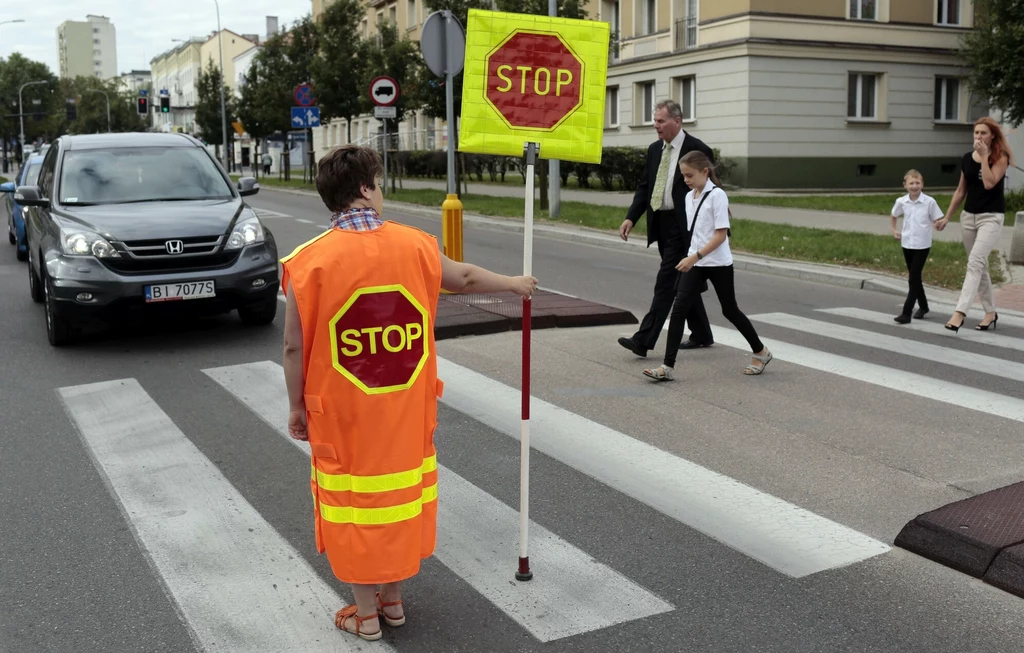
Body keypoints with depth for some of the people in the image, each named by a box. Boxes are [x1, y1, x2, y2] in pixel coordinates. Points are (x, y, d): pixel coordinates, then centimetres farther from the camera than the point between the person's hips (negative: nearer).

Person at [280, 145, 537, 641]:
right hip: (406, 407, 3)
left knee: (354, 500, 11)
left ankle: (366, 613, 23)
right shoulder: (413, 246, -5)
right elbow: (465, 278, 13)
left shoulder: (310, 261, -14)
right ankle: (392, 599, 34)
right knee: (401, 491, 18)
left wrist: (297, 407, 4)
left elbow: (294, 347, -10)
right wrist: (515, 284, 31)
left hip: (343, 413, -2)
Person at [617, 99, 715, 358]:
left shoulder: (697, 149, -10)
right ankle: (701, 334, 27)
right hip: (661, 224, 8)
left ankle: (644, 340, -11)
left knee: (666, 281, -9)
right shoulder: (655, 149, 11)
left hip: (682, 226, -8)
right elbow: (644, 187, 12)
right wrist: (631, 218, 0)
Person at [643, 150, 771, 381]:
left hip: (718, 264, -6)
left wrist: (695, 256, -26)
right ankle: (668, 366, -10)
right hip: (695, 263, 6)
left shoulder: (717, 195, -13)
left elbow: (721, 234, -19)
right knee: (679, 308, -8)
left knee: (730, 310, 8)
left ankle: (761, 353, 30)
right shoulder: (689, 197, 8)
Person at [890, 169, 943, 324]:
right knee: (913, 277, 15)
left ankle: (906, 313, -8)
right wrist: (894, 230, 12)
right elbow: (894, 216, 19)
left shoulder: (929, 202, -10)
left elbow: (937, 221, -4)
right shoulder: (901, 202, 0)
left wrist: (939, 225, -21)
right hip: (907, 244, 4)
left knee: (914, 277, -8)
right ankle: (923, 306, 33)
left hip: (922, 245, -4)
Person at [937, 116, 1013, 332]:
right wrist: (947, 217, 14)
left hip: (991, 217, -6)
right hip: (968, 216, 6)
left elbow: (989, 183, -22)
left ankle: (960, 311, -26)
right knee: (979, 265, 12)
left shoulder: (1000, 157, -7)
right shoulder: (967, 159, 7)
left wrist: (984, 156, -17)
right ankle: (990, 312, 23)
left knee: (975, 263, -19)